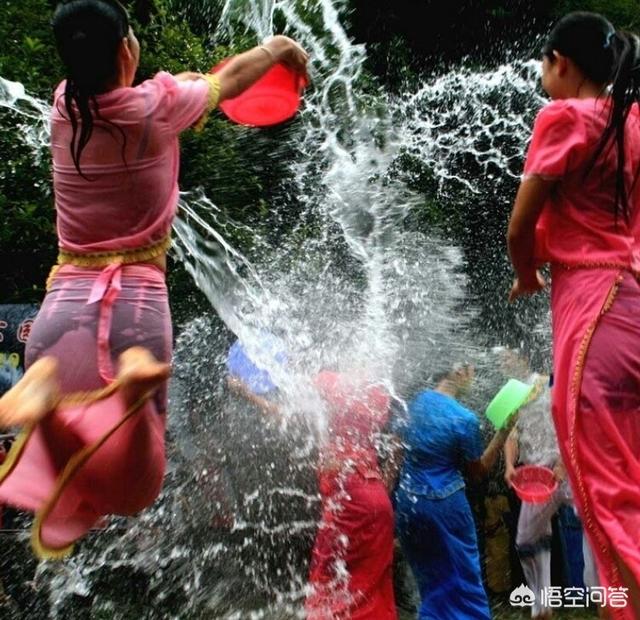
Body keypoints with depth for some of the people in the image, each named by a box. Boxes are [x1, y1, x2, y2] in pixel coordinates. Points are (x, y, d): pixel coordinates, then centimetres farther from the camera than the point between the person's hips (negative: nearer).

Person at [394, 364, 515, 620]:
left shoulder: (414, 402, -1)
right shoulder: (465, 419, -16)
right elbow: (479, 470, -3)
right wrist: (504, 430, -5)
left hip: (408, 502, 5)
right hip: (444, 504, -5)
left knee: (430, 580, 21)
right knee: (464, 580, 12)